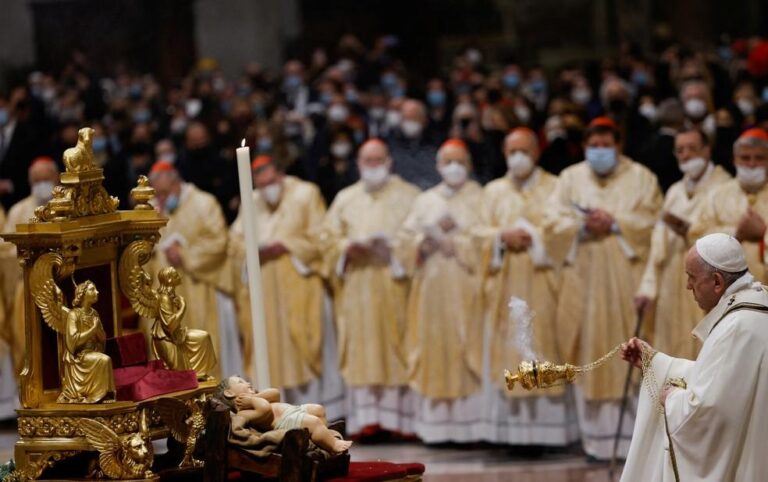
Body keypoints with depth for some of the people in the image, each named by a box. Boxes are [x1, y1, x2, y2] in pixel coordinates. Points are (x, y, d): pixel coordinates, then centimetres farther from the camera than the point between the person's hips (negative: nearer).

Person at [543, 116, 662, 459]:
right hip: (584, 278, 2)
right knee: (590, 356, -1)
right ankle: (595, 438, 1)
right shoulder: (571, 178, 13)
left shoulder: (641, 178, 8)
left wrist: (614, 224, -13)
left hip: (626, 279, -2)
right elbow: (553, 222, 4)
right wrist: (583, 227, -12)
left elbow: (651, 222, -2)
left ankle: (633, 436, -5)